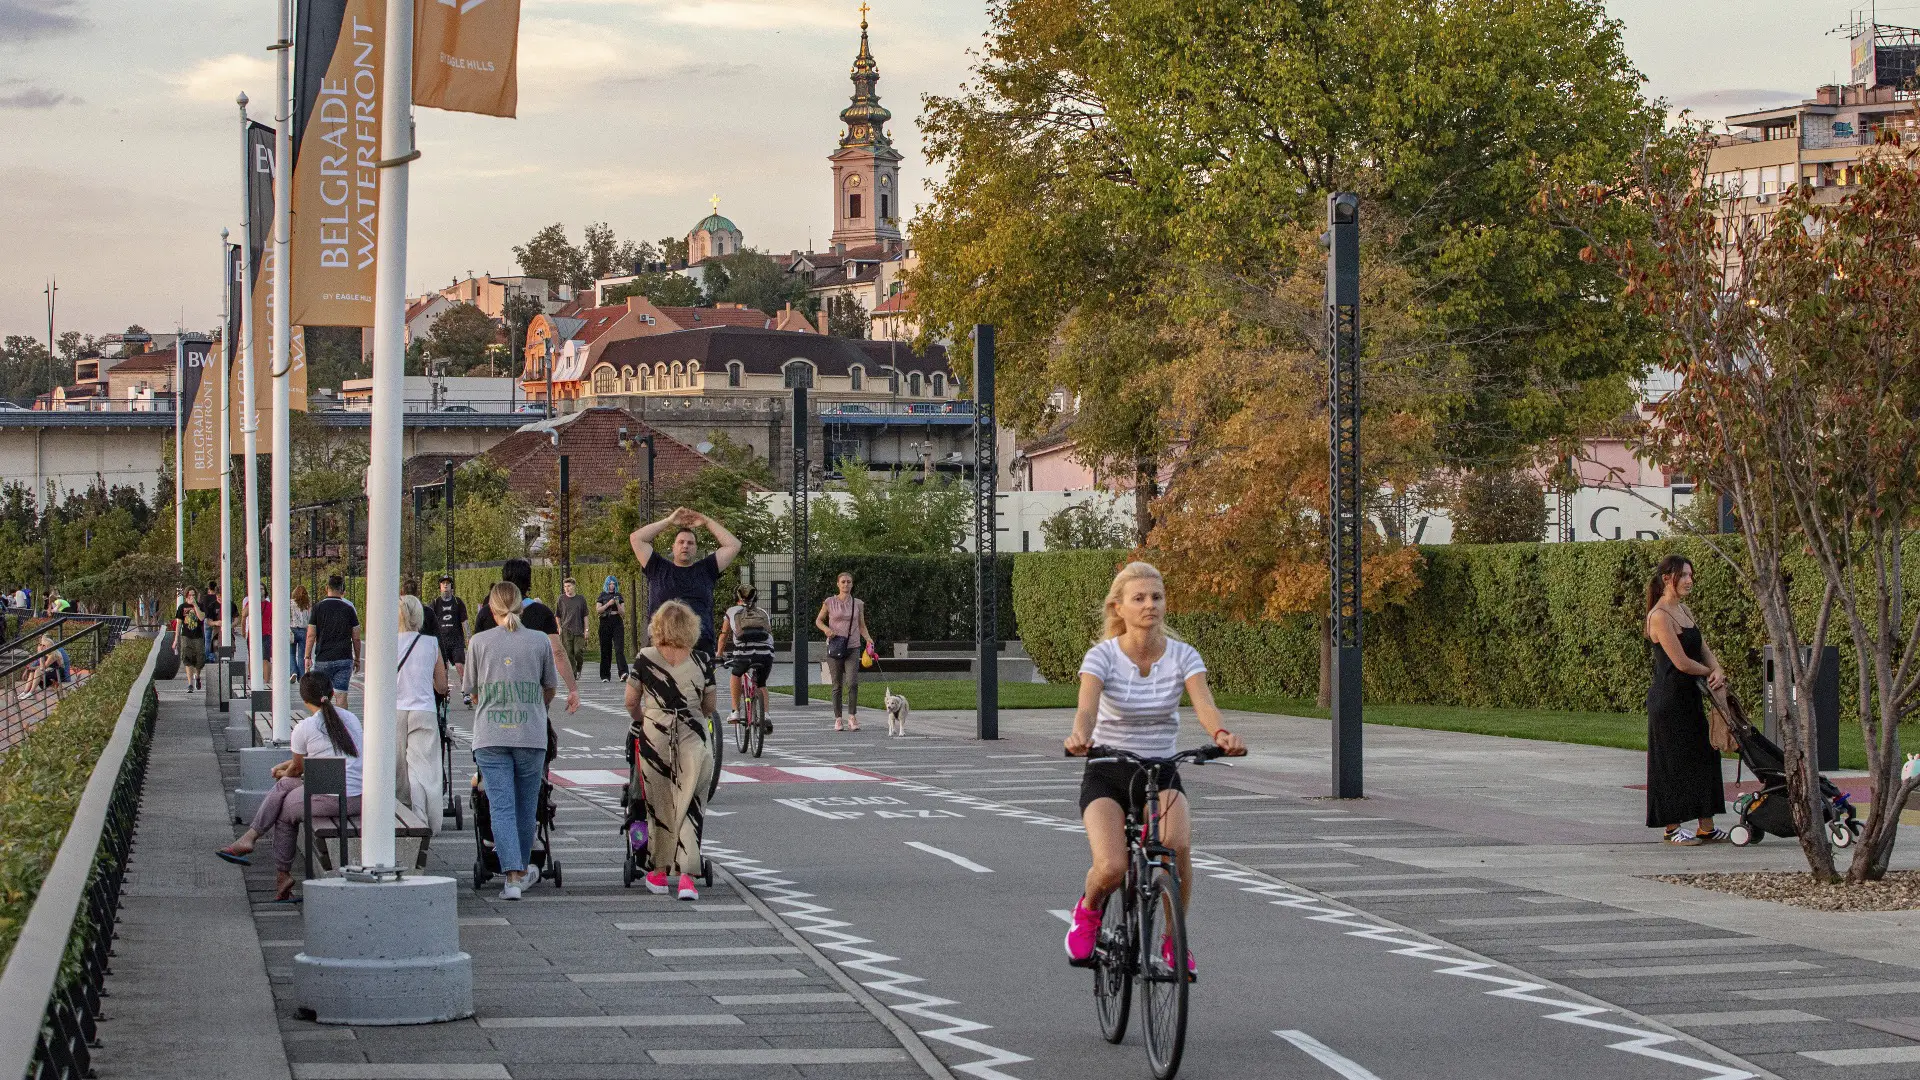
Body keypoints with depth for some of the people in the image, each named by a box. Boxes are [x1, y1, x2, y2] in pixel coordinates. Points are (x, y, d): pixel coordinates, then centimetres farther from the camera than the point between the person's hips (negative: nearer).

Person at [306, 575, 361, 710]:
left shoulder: (318, 608, -2)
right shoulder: (349, 609, 1)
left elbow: (311, 635, -4)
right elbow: (356, 638, 4)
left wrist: (308, 657, 5)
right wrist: (357, 659, 13)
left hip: (323, 659, -1)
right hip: (345, 659, 1)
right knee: (341, 695, -1)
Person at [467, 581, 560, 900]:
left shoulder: (480, 641, 0)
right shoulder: (540, 641, 2)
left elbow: (472, 691, 10)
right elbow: (550, 688, 14)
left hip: (490, 738, -1)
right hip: (531, 735, 1)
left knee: (501, 806, -3)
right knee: (526, 805, 14)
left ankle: (512, 876, -15)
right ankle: (521, 870, 29)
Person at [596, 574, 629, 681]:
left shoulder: (619, 596, 11)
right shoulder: (602, 596, 8)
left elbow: (623, 613, 6)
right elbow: (598, 610, -2)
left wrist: (617, 604, -11)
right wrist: (608, 604, -13)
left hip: (617, 624, 0)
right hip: (605, 623, 0)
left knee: (619, 648, -14)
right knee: (605, 650, 2)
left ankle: (623, 673, -26)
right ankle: (605, 676, 9)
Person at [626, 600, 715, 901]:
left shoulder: (644, 659, -2)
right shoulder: (702, 661, 0)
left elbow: (631, 702, 5)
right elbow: (709, 706, 10)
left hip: (653, 737, 0)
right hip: (692, 737, 0)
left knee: (658, 805, 14)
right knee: (689, 806, 1)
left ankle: (659, 872, 25)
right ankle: (686, 875, -9)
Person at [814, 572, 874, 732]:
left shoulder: (858, 604, 7)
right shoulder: (829, 603, 3)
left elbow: (861, 626, 14)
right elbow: (818, 620, 12)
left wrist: (868, 639, -4)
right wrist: (826, 629, -10)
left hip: (852, 648, 0)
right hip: (834, 647, 0)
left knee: (852, 683, -15)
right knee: (837, 685, 2)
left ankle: (852, 717, -9)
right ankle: (838, 719, 9)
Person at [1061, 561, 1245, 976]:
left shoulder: (1183, 655, -6)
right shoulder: (1102, 655, -11)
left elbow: (1203, 703, -24)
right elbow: (1087, 705, -29)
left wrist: (1222, 734, -47)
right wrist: (1079, 736, -53)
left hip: (1162, 773, 2)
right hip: (1107, 773, -1)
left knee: (1177, 844, -31)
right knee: (1112, 868, -26)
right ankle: (1088, 911, 13)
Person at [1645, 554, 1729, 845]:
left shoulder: (1683, 610, 12)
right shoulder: (1659, 616, -18)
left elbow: (1704, 649, 10)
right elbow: (1681, 662, -21)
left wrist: (1717, 670, -11)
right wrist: (1712, 672, -5)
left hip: (1689, 697, 9)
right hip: (1668, 698, -9)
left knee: (1702, 758, 10)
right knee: (1672, 761, -1)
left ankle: (1706, 827, 16)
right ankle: (1672, 828, 7)